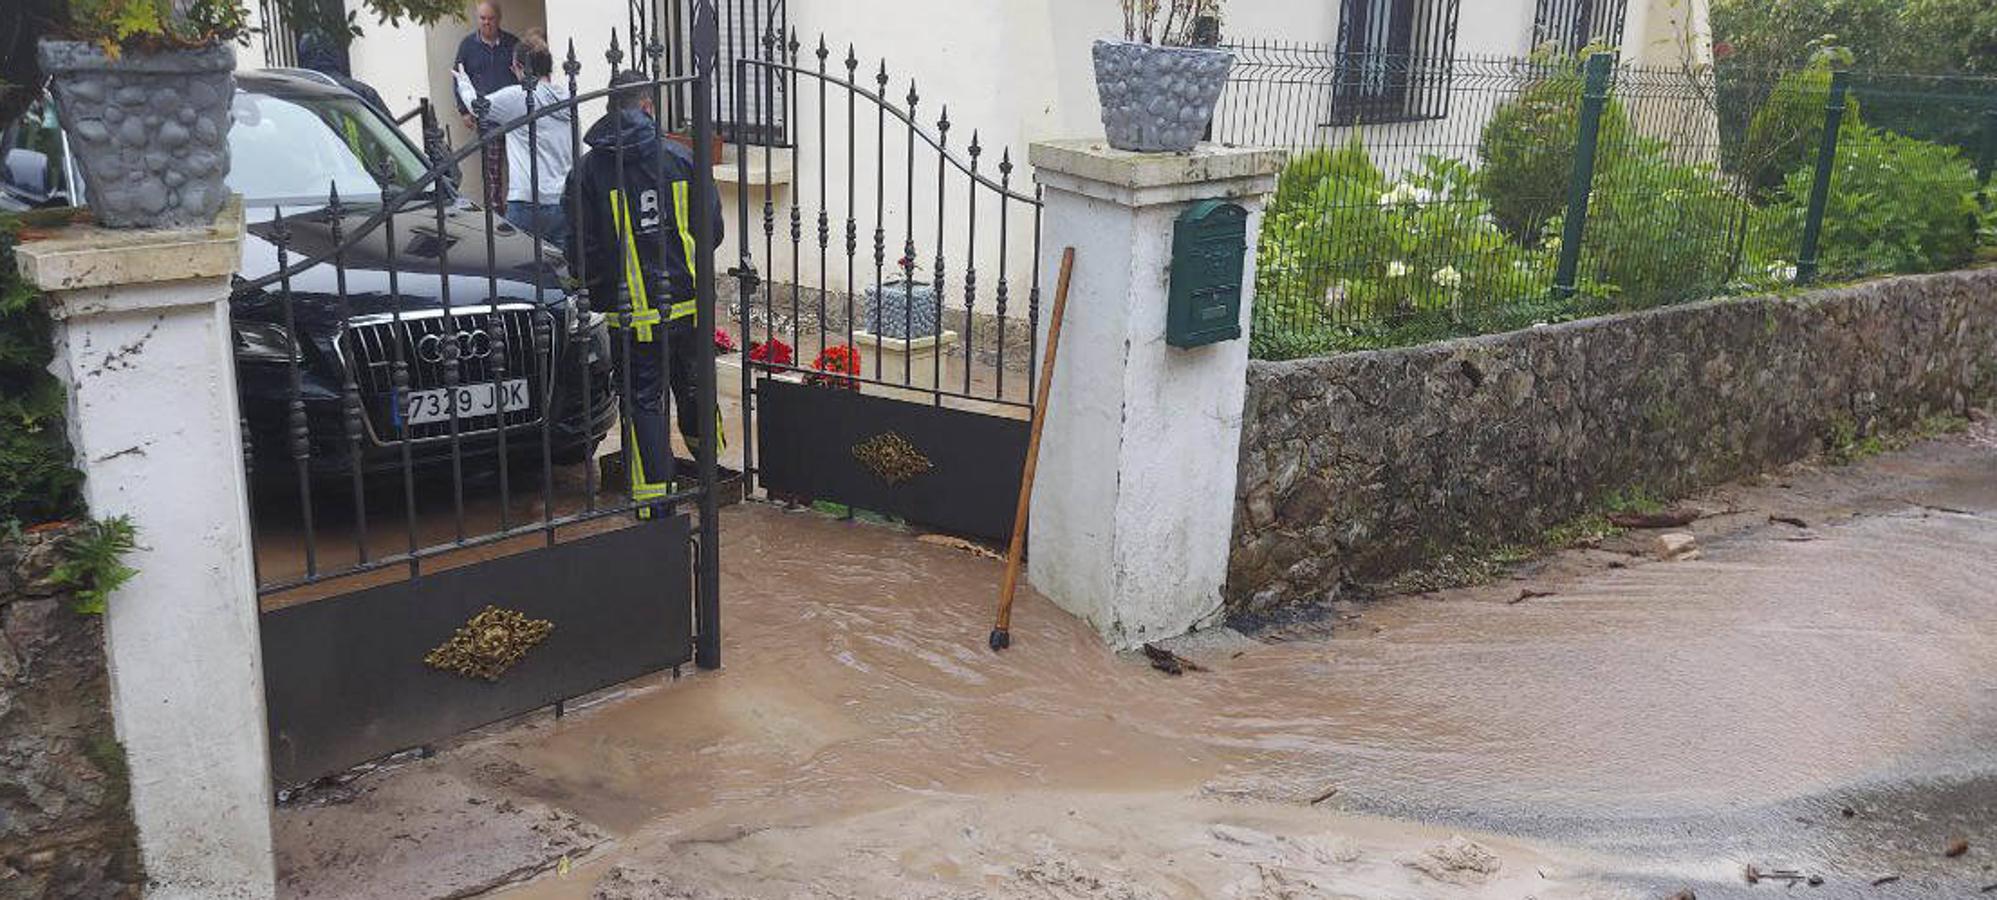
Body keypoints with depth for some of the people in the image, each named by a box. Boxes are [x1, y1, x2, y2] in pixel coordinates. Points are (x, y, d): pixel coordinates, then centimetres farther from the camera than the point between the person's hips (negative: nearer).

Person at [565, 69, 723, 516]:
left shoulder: (587, 170, -5)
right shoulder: (681, 158, -2)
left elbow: (582, 249, -5)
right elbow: (713, 228, 3)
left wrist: (602, 289, 13)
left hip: (632, 313, -2)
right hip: (688, 303, 2)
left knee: (644, 400, 3)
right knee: (694, 387, 20)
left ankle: (653, 499, -1)